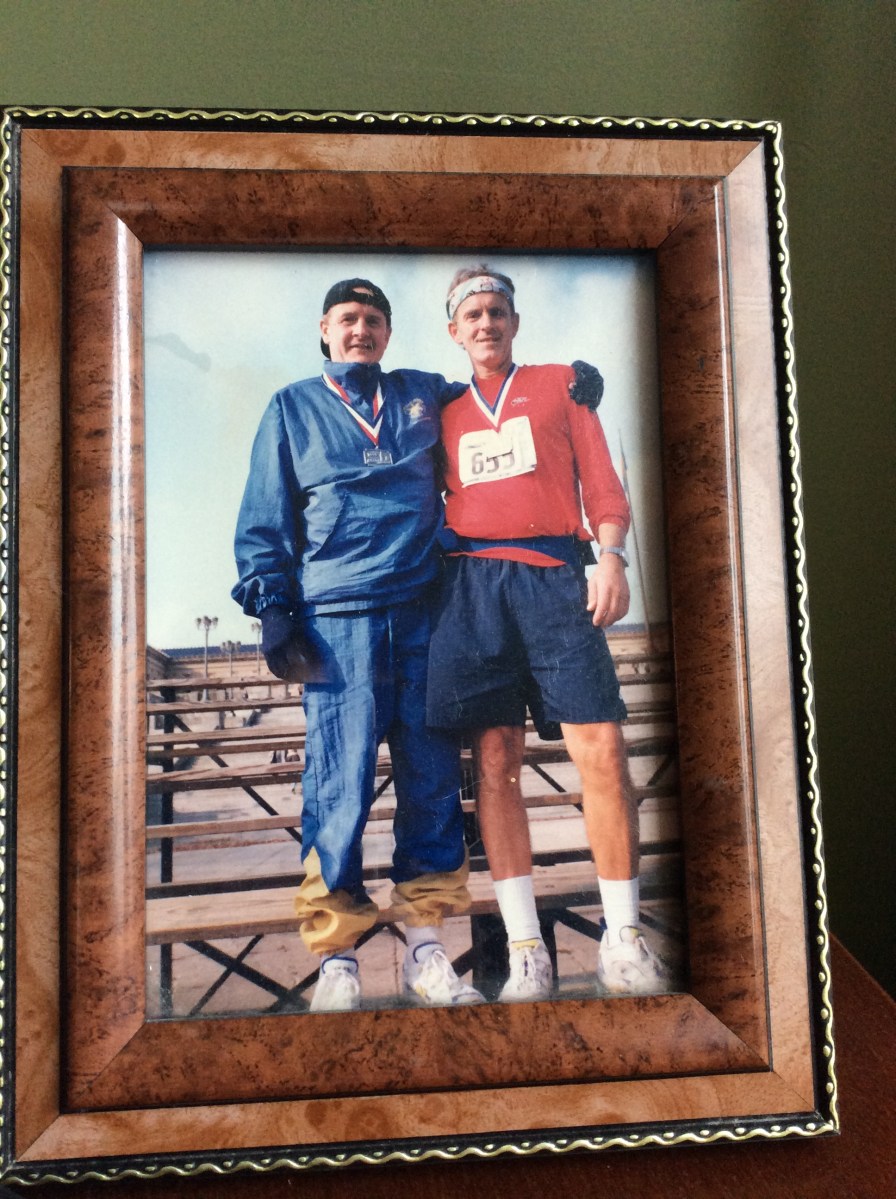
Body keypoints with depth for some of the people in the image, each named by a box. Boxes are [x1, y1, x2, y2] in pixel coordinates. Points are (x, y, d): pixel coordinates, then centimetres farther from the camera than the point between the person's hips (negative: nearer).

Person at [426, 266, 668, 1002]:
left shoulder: (559, 385, 18)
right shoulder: (445, 414, 22)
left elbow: (602, 485, 10)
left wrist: (612, 555, -6)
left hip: (553, 574, -1)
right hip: (473, 584, 2)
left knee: (603, 751, -12)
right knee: (494, 762, -3)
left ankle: (624, 941, 1)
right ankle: (526, 949, 4)